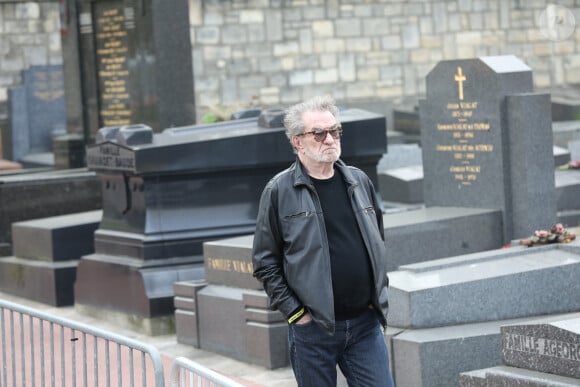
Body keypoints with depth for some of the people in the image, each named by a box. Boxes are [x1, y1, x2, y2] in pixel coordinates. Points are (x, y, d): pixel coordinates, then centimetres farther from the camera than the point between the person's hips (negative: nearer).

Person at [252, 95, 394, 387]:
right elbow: (265, 263, -3)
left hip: (365, 322, 4)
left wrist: (379, 294, 12)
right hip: (313, 328, -3)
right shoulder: (279, 191, -4)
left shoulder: (359, 182, 10)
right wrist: (293, 311, -9)